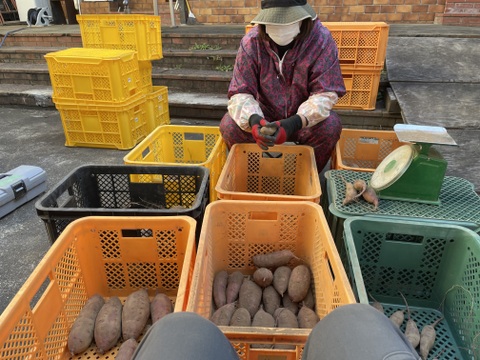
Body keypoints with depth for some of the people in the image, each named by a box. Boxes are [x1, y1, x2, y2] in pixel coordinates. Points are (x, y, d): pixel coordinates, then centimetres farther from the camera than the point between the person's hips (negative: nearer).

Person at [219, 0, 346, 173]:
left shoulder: (321, 39, -17)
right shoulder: (251, 41, -15)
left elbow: (326, 93, -20)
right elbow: (240, 93, -17)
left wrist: (295, 122, -39)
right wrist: (253, 119, -41)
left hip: (303, 120, 0)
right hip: (264, 117, 1)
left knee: (330, 125, -30)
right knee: (229, 125, -25)